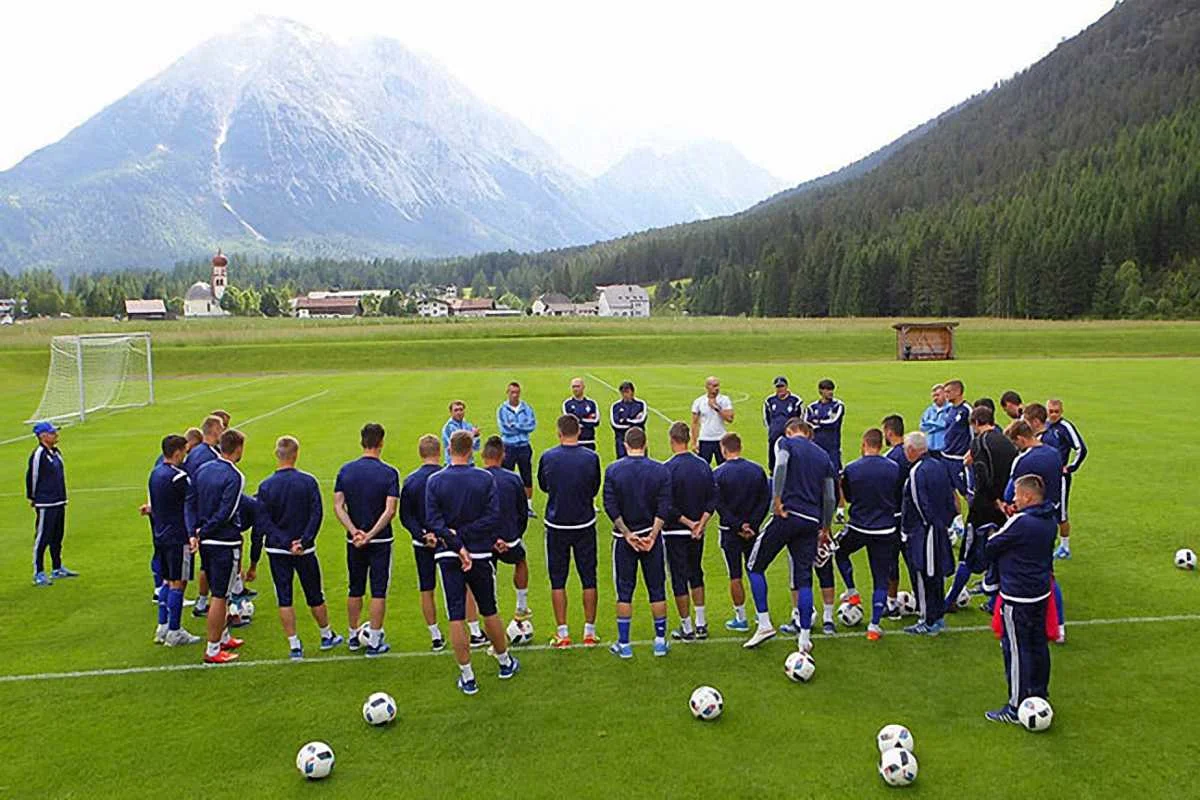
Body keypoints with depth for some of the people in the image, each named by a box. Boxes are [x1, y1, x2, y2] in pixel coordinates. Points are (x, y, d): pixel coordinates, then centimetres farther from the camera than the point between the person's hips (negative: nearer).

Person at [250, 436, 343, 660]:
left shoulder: (266, 486, -7)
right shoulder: (308, 481, -6)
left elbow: (260, 525, -8)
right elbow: (317, 514, -14)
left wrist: (253, 562, -6)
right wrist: (304, 540, -17)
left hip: (277, 551, 0)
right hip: (305, 551, 0)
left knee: (284, 599, 7)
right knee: (314, 595, 15)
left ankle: (294, 646, 9)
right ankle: (327, 636, 31)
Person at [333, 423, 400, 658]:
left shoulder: (346, 470, -1)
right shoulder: (389, 473, -12)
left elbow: (338, 506, -6)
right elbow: (390, 510, -20)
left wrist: (354, 532, -13)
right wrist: (371, 535, -18)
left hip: (354, 541, 4)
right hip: (381, 541, -4)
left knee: (355, 590, 16)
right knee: (378, 591, 5)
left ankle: (354, 636, 28)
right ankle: (374, 641, 8)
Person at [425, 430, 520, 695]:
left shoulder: (434, 481, -5)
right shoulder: (485, 478, -6)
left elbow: (433, 521, -13)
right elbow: (493, 517, -12)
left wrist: (456, 543, -14)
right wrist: (463, 535, -12)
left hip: (448, 557, 0)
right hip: (480, 554, 1)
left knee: (456, 617, 4)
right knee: (489, 611, 16)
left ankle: (467, 677, 9)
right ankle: (505, 663, 32)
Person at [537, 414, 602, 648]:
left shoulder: (547, 457, -9)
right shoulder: (591, 458, -10)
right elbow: (595, 489, 3)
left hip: (556, 526, 0)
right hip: (585, 525, 0)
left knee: (558, 580, 9)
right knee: (588, 578, 11)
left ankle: (562, 634, 11)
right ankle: (589, 632, 16)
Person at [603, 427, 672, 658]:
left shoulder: (613, 470, -6)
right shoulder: (661, 471, -4)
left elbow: (610, 507, -10)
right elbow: (664, 509, -9)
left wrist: (627, 534, -9)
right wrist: (652, 536, -11)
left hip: (624, 537, -1)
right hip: (651, 535, 1)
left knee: (624, 591, 7)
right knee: (657, 589, 11)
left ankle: (623, 644, 13)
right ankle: (660, 641, 17)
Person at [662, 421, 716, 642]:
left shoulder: (668, 468, -16)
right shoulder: (704, 465, 1)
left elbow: (667, 506, -19)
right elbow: (713, 499, 0)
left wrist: (687, 522, -11)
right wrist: (701, 523, -6)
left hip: (674, 532, -5)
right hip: (697, 532, 5)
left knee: (679, 578, 5)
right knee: (696, 574, 19)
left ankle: (687, 628, 12)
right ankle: (701, 624, 23)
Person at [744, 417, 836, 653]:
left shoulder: (786, 443, 5)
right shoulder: (824, 456, 18)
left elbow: (781, 466, -19)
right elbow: (830, 498, 16)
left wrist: (777, 499, -17)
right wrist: (825, 528, 24)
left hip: (788, 516, -5)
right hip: (812, 522, 5)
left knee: (755, 566, 9)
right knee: (804, 579, 8)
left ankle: (764, 624, 4)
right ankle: (805, 637, 8)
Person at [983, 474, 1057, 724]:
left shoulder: (1020, 522, -22)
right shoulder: (1049, 521, 4)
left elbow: (991, 547, -12)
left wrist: (992, 536, 6)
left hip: (1017, 598, -9)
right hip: (1041, 593, 9)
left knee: (1016, 649, -1)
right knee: (1038, 645, 18)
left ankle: (1017, 707, 5)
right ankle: (1039, 695, 32)